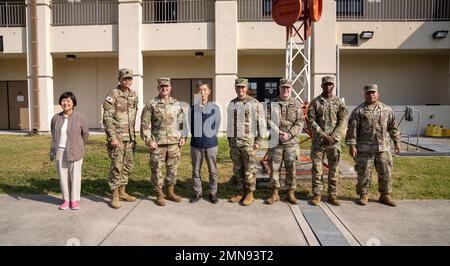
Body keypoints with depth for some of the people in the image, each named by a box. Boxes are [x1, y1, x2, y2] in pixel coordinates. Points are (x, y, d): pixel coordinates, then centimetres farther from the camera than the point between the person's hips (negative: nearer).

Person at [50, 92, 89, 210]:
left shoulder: (80, 117, -7)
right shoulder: (56, 118, 3)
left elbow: (85, 133, 4)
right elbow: (53, 135, 15)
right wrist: (53, 150, 14)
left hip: (74, 152, -3)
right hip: (60, 151, 3)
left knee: (75, 176, 3)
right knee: (63, 176, 9)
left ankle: (75, 199, 17)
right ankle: (66, 199, 22)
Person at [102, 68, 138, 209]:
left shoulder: (134, 95, 10)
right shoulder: (113, 95, -9)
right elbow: (107, 118, -13)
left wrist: (134, 135, 15)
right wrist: (113, 137, -18)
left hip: (130, 138, 7)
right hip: (117, 137, -6)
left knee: (128, 166, 12)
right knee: (117, 166, -3)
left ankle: (122, 192, 26)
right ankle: (115, 196, 9)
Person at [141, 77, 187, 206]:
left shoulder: (176, 104, 10)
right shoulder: (151, 104, -1)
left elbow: (182, 122, 15)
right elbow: (145, 124, -3)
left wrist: (183, 137, 7)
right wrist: (148, 141, -9)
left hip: (174, 143, 3)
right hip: (157, 144, -3)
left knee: (173, 168, 10)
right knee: (156, 169, 3)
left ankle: (171, 192, 26)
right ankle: (159, 194, 17)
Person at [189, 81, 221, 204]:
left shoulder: (214, 108, 1)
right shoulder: (193, 108, 2)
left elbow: (216, 126, 6)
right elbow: (190, 125, 8)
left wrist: (210, 137, 6)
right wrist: (197, 136, 6)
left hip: (211, 144, -1)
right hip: (196, 144, 1)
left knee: (212, 171, 7)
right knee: (196, 170, 10)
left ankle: (213, 193, 23)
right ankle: (198, 193, 25)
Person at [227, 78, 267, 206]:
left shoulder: (255, 104, -6)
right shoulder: (232, 104, 10)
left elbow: (261, 123, -6)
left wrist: (259, 141, -10)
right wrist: (229, 139, 13)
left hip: (249, 141, -5)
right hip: (234, 142, 5)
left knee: (249, 170, 1)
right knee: (237, 169, 10)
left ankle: (250, 194, 14)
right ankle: (242, 192, 23)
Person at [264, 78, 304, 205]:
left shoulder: (296, 104, 6)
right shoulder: (272, 103, 6)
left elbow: (300, 122, -1)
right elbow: (268, 120, -1)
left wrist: (289, 134, -13)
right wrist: (278, 133, -12)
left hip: (291, 141, 0)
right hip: (275, 141, 0)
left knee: (291, 168, 5)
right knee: (274, 167, 4)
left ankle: (290, 193, 18)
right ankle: (275, 193, 16)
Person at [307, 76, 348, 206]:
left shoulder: (339, 102, 6)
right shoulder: (315, 102, 3)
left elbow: (343, 121, -1)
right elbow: (311, 121, -4)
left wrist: (333, 137, -12)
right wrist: (323, 135, -13)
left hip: (334, 141, 1)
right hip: (318, 141, -1)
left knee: (334, 169, 6)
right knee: (317, 168, 1)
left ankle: (332, 195, 17)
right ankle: (317, 194, 10)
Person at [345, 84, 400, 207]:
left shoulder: (387, 110, 12)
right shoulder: (359, 111, -1)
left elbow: (393, 127, 16)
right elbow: (352, 129, -6)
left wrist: (396, 141, 13)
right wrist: (351, 145, -11)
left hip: (383, 148, 4)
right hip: (364, 149, -3)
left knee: (386, 173, 8)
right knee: (363, 173, 3)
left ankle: (385, 195, 24)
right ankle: (363, 195, 19)